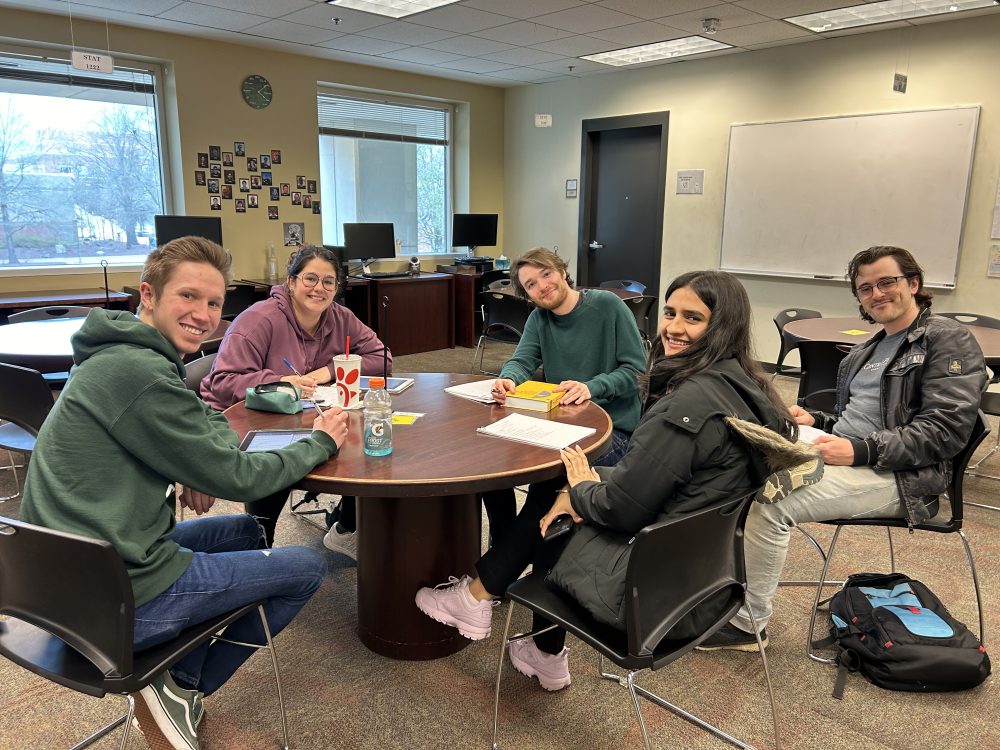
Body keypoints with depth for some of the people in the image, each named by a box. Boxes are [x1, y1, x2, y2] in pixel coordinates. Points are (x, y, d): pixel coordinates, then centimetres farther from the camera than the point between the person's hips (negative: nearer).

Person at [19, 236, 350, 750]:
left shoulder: (119, 355, 8)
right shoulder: (140, 372, -24)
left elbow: (209, 418, 20)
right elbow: (236, 478, -17)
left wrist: (204, 466, -2)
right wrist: (320, 443, -3)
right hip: (117, 601, -9)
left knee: (246, 530, 26)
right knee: (308, 568, 1)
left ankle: (180, 679, 20)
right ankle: (181, 689, 10)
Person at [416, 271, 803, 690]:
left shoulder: (689, 403, -27)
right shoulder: (741, 387, 2)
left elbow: (623, 508, -22)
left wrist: (580, 489, -2)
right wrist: (596, 482, -3)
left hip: (654, 590, -8)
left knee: (545, 516, 8)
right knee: (552, 502, 18)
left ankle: (476, 597, 31)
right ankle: (546, 657, 33)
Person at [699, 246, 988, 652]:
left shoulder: (948, 339, -5)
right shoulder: (869, 349, 21)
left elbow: (945, 430, -15)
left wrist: (859, 450, -24)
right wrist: (816, 421, 5)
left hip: (897, 476, -8)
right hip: (837, 453, 8)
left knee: (768, 505, -27)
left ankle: (749, 624, -10)